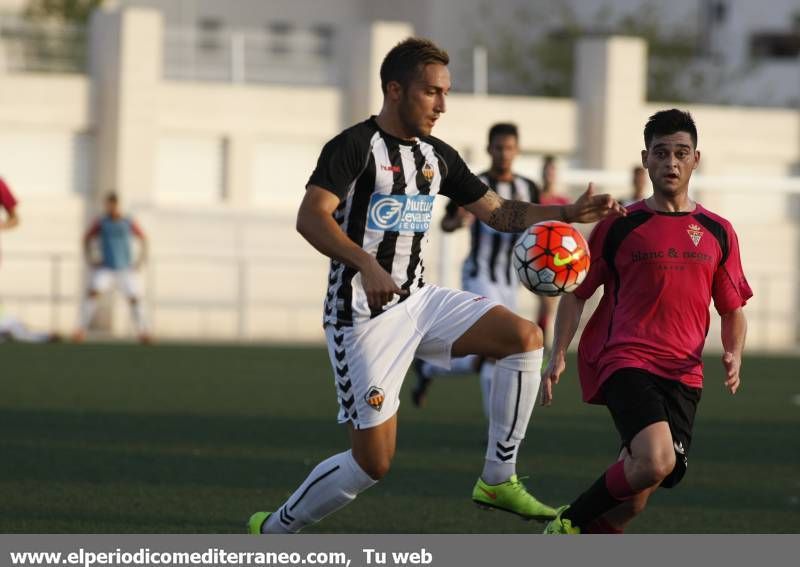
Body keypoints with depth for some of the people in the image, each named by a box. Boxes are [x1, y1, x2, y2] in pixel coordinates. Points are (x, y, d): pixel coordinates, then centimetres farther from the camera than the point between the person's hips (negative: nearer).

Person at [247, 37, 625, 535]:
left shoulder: (437, 157, 11)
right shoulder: (355, 147, -12)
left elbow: (498, 212, 18)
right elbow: (311, 217, -26)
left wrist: (569, 213, 4)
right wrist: (367, 265, -40)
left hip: (419, 301, 7)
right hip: (363, 314, -7)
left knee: (525, 336, -11)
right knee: (374, 461, -9)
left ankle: (499, 480, -3)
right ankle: (273, 529, 12)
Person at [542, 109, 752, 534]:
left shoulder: (717, 233, 12)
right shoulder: (620, 226, 3)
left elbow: (733, 310, 18)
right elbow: (577, 294, 9)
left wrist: (733, 355, -1)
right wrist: (558, 356, -1)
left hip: (683, 376, 4)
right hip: (627, 361, -4)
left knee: (635, 492, -3)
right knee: (655, 462, -27)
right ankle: (568, 523, -5)